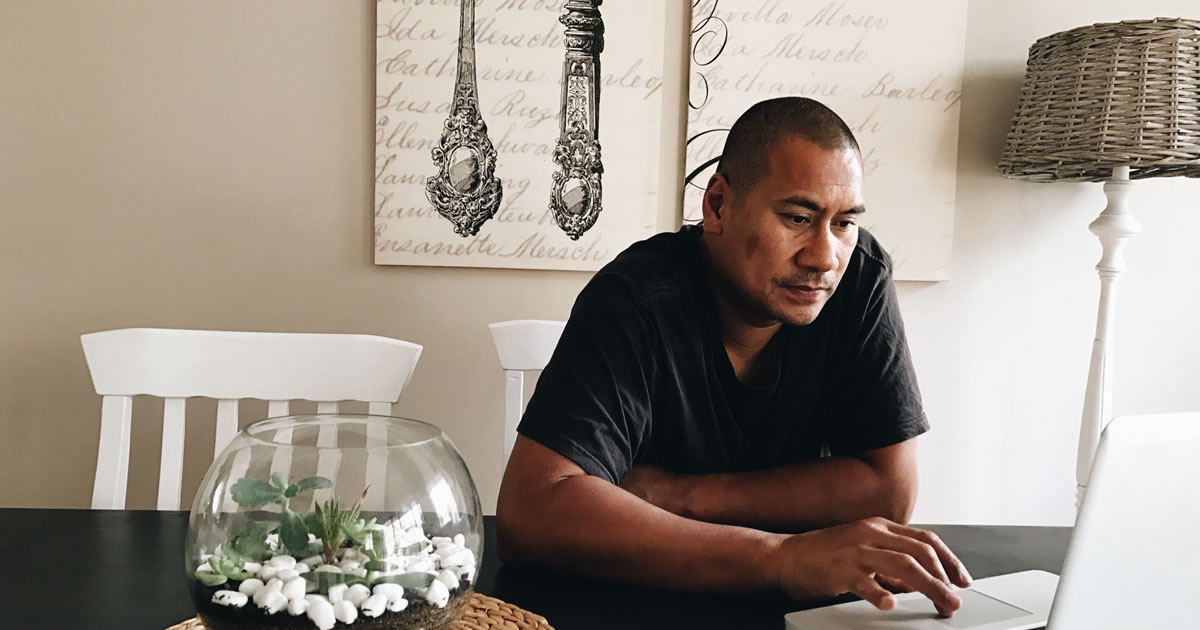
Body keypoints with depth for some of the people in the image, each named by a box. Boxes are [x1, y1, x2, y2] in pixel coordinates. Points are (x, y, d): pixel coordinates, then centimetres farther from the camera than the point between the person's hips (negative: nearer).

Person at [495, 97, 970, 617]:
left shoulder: (862, 277, -11)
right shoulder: (633, 302, -22)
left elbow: (890, 487, -12)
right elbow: (529, 514, -32)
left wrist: (677, 494, -18)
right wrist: (780, 557, -38)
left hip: (798, 606, 3)